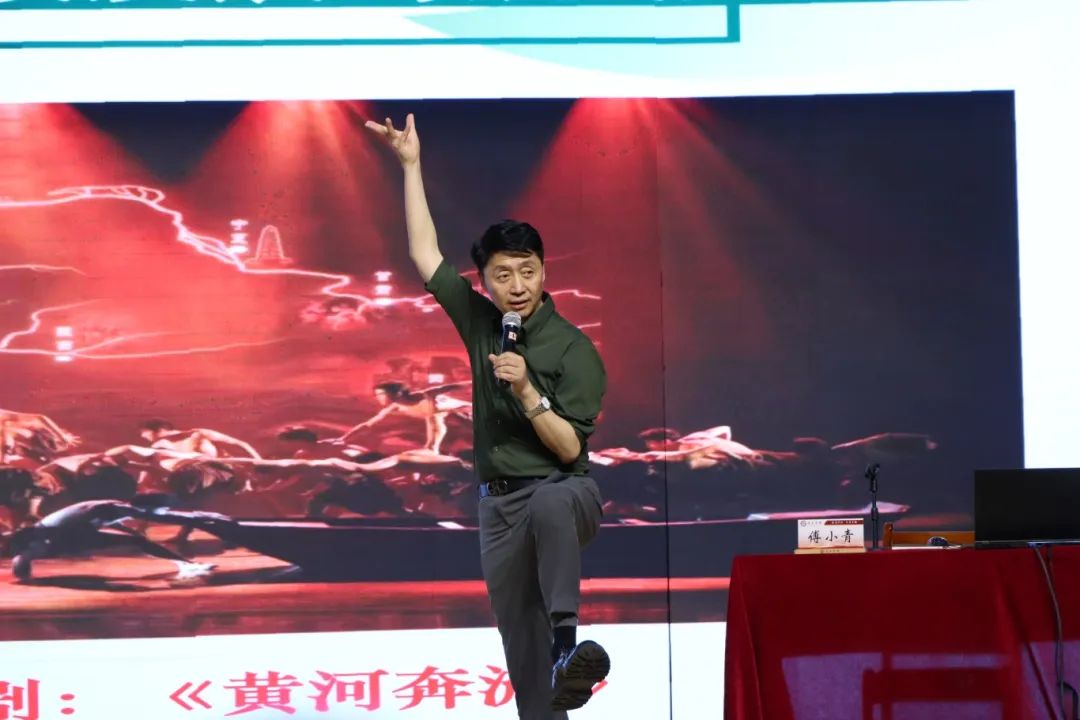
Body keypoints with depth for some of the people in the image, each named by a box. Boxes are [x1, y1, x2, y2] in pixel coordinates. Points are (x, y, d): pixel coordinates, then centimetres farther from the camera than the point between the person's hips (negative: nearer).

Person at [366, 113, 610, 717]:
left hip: (563, 489, -5)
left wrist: (527, 391, -25)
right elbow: (426, 255, 9)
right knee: (525, 658, 0)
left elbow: (569, 447, -13)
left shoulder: (573, 350, -10)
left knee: (550, 506, -44)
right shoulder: (480, 322, 6)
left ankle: (568, 641, -54)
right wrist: (411, 166, 8)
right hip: (500, 504, 5)